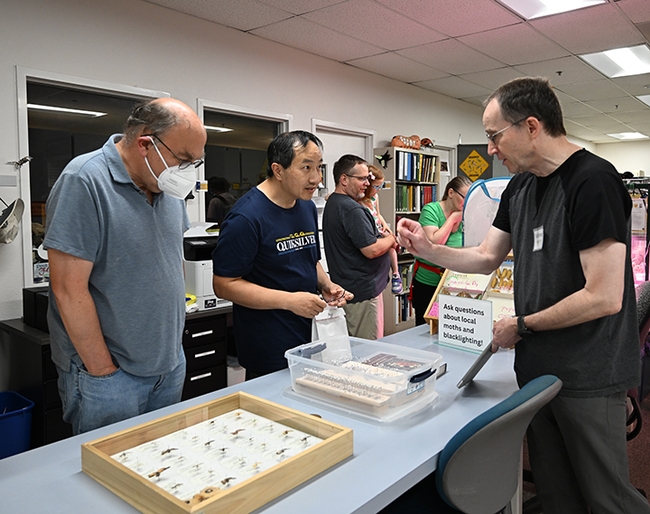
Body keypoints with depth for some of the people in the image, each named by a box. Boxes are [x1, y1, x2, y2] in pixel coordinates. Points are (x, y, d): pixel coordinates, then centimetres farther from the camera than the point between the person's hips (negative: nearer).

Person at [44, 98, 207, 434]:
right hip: (108, 375, -7)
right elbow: (69, 290, -21)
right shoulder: (84, 182, -19)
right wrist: (104, 373, -15)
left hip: (171, 366, 7)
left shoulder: (167, 185, 3)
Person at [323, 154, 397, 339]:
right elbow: (371, 250, -24)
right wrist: (391, 239, -5)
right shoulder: (352, 210, -21)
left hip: (346, 288, 10)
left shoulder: (332, 203, 13)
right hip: (363, 290, -10)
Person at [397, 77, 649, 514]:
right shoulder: (520, 187, 7)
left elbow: (604, 298, -24)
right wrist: (427, 249, -1)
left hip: (588, 375, -8)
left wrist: (521, 325, -13)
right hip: (536, 364, 8)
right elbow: (486, 257, 13)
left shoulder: (593, 182, -20)